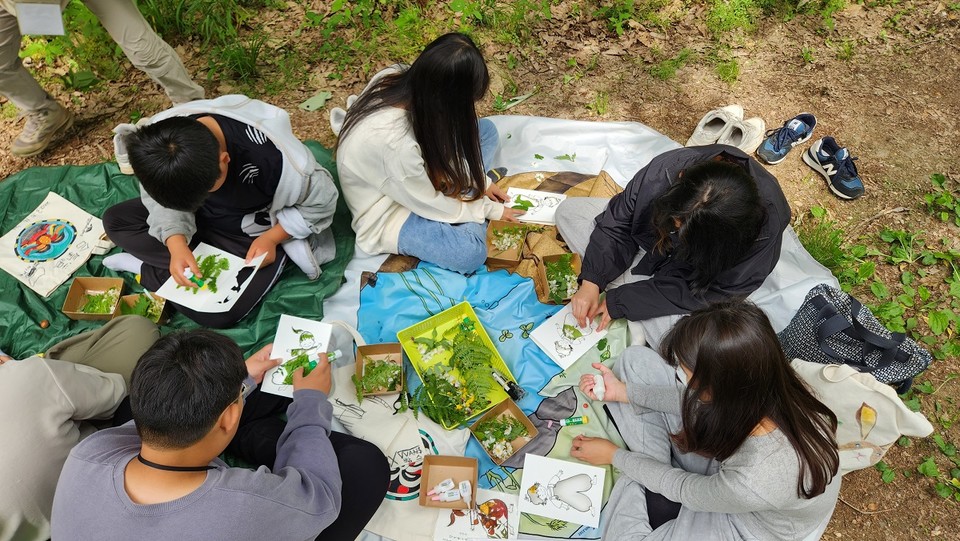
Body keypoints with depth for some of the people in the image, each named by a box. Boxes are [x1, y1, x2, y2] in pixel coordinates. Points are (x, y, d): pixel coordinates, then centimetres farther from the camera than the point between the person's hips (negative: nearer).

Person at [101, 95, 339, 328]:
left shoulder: (273, 157, -37)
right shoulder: (158, 140, -25)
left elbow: (321, 201, -19)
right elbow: (164, 201, -9)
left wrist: (271, 238, -25)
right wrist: (176, 244, -28)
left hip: (254, 235, -4)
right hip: (201, 220, 5)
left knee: (217, 313, -24)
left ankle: (145, 269, -2)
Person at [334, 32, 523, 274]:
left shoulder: (394, 77, -19)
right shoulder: (395, 144, -40)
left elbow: (440, 141, -1)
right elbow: (432, 206, -23)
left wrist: (481, 182, -1)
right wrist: (491, 210, -10)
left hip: (414, 175, 8)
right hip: (385, 216, -8)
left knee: (486, 129, 4)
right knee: (470, 253, -28)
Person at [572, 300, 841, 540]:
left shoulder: (755, 482, -44)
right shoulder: (762, 387, -29)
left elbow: (683, 490, -21)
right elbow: (694, 400, -5)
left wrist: (615, 456, -7)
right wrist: (623, 391, -3)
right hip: (726, 460, 5)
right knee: (636, 358, -6)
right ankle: (652, 467, 9)